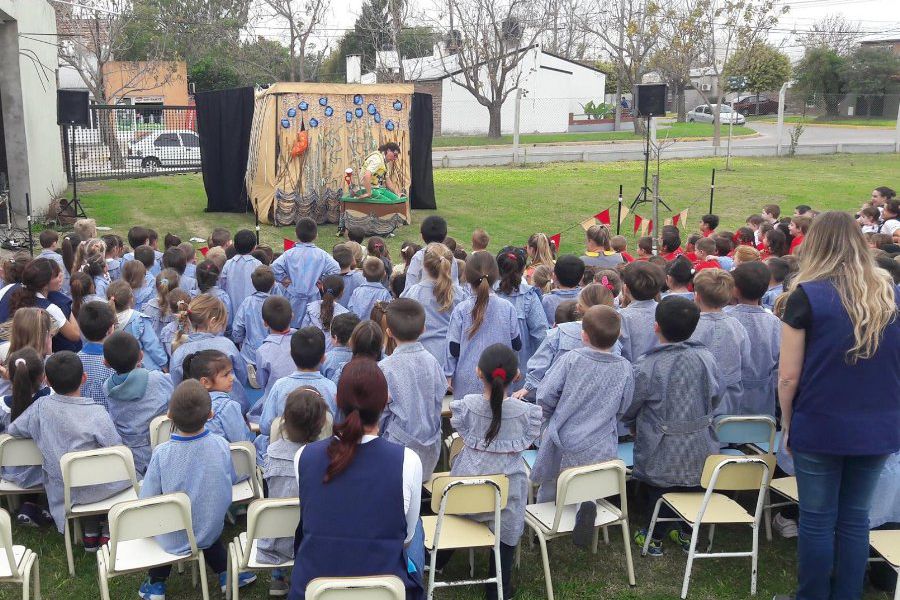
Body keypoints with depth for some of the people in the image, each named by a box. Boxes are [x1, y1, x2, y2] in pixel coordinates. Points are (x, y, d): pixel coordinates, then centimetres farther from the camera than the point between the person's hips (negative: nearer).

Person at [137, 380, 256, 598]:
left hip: (175, 539, -2)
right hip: (212, 531, 2)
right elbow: (232, 480, 0)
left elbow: (146, 500, -15)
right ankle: (226, 571, 27)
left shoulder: (161, 453, -25)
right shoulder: (221, 446, -19)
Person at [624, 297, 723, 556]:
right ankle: (687, 534, 36)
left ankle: (655, 538, 28)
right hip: (700, 448, 3)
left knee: (658, 487, 17)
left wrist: (634, 426, 14)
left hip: (662, 451, -3)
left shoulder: (646, 365, -20)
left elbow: (629, 408, -8)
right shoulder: (706, 357, -9)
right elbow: (715, 397, 6)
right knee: (692, 486, 22)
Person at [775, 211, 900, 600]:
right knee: (854, 518, 15)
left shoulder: (807, 295, -12)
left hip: (821, 426, -4)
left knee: (818, 520, 8)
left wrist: (787, 425, 2)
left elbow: (788, 376, -11)